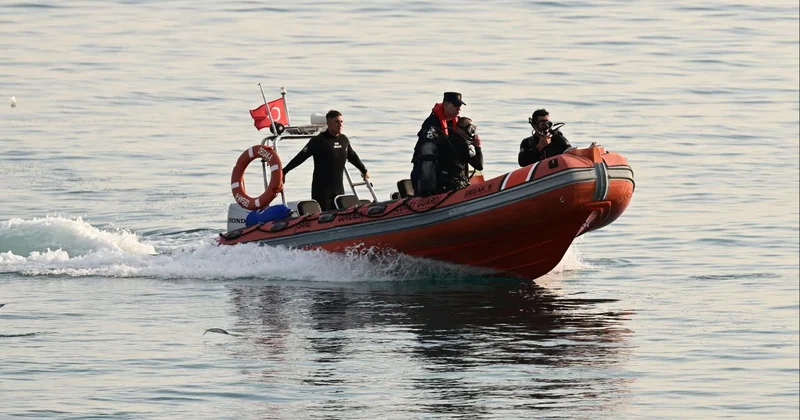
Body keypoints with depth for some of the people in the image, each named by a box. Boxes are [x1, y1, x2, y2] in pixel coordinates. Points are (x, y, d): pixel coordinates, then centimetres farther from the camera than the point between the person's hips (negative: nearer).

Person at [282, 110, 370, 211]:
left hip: (339, 188, 6)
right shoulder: (318, 141, -9)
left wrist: (364, 170, 39)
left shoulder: (344, 140, 9)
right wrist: (284, 171, -14)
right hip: (321, 188, -6)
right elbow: (301, 157, -10)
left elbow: (353, 157, 26)